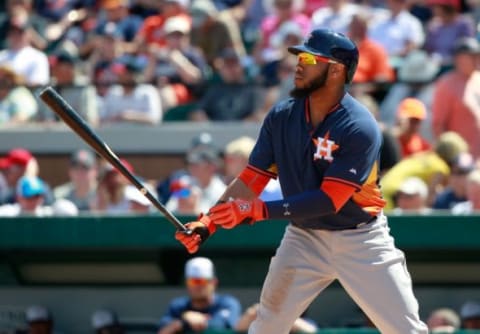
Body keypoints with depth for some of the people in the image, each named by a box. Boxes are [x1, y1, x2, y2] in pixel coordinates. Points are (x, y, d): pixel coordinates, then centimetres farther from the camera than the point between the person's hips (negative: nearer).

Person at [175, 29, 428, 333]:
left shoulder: (360, 128, -22)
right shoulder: (281, 117, -5)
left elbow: (328, 200, -27)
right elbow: (251, 180, -4)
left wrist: (256, 210, -33)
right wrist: (207, 224, -18)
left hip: (360, 241, -4)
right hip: (305, 239, 4)